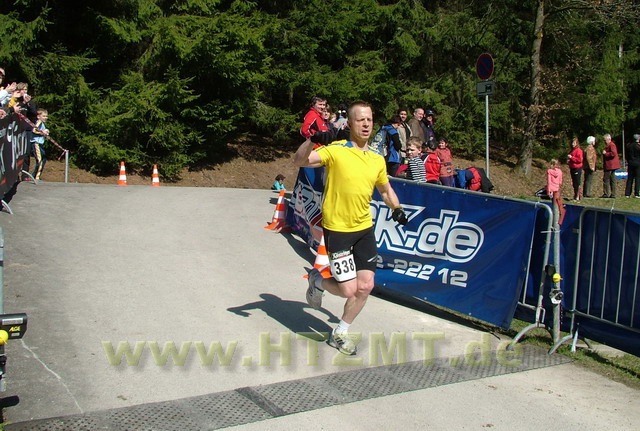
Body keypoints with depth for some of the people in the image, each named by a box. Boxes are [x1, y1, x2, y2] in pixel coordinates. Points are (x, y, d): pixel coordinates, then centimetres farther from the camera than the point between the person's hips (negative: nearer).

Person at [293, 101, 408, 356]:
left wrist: (396, 208, 4)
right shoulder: (336, 150, -12)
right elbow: (300, 161, -25)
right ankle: (318, 281, 27)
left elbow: (386, 189, 22)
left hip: (364, 229, 6)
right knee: (349, 289, -8)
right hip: (337, 229, -6)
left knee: (365, 286, 2)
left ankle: (340, 334, 24)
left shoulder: (377, 159, 6)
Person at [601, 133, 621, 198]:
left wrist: (605, 153, -17)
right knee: (612, 180, 10)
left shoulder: (611, 145, -13)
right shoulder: (608, 145, 19)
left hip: (610, 166, -11)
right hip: (612, 166, 11)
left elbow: (613, 153, -25)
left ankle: (606, 194, -6)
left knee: (606, 180, -7)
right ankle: (613, 194, 12)